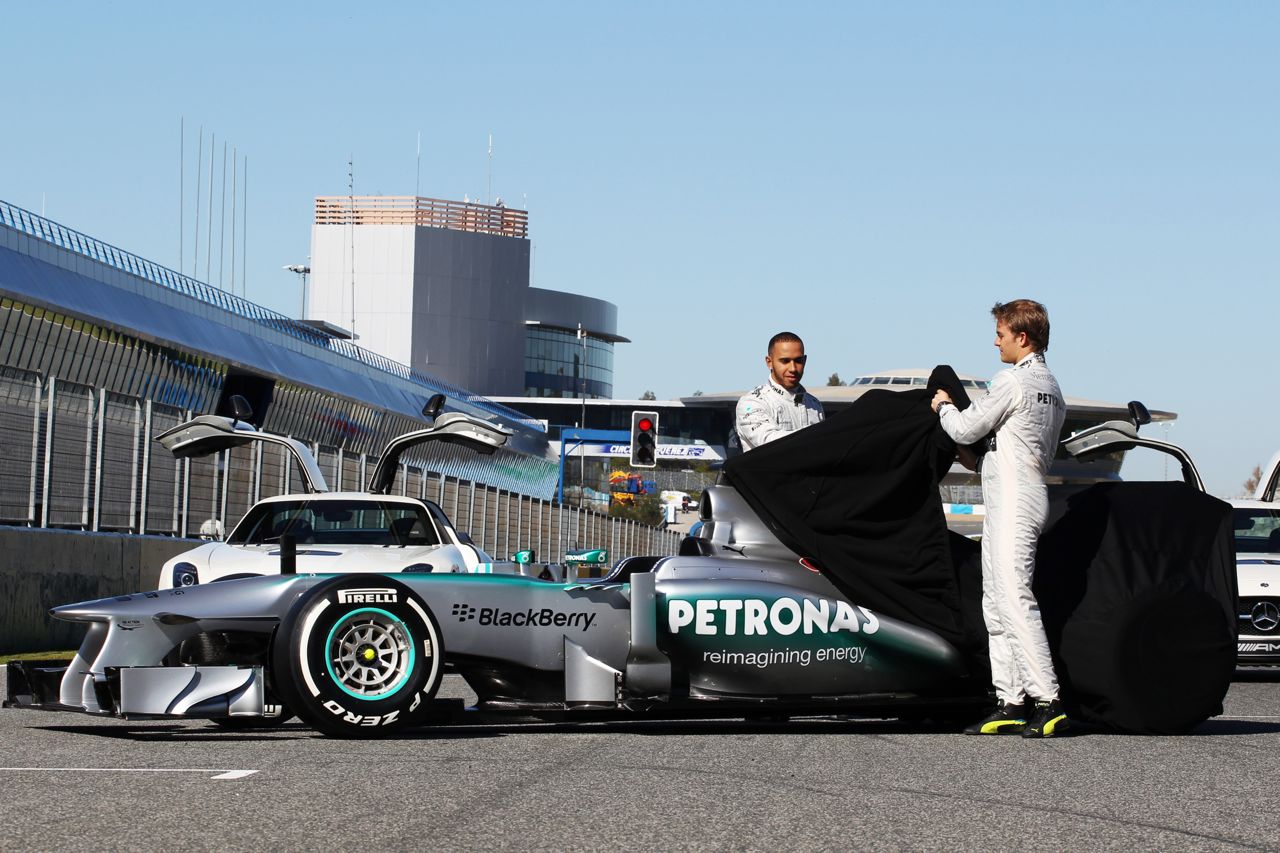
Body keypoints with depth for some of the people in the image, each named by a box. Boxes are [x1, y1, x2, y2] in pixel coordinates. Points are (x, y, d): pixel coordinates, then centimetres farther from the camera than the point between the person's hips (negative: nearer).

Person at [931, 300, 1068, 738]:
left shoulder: (1013, 382, -12)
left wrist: (944, 406, 13)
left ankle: (1048, 701, -19)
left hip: (1013, 502, -10)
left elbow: (965, 430, -7)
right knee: (997, 603, 11)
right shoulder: (1052, 388, 18)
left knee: (1014, 599, -14)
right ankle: (1011, 703, 9)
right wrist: (985, 455, 30)